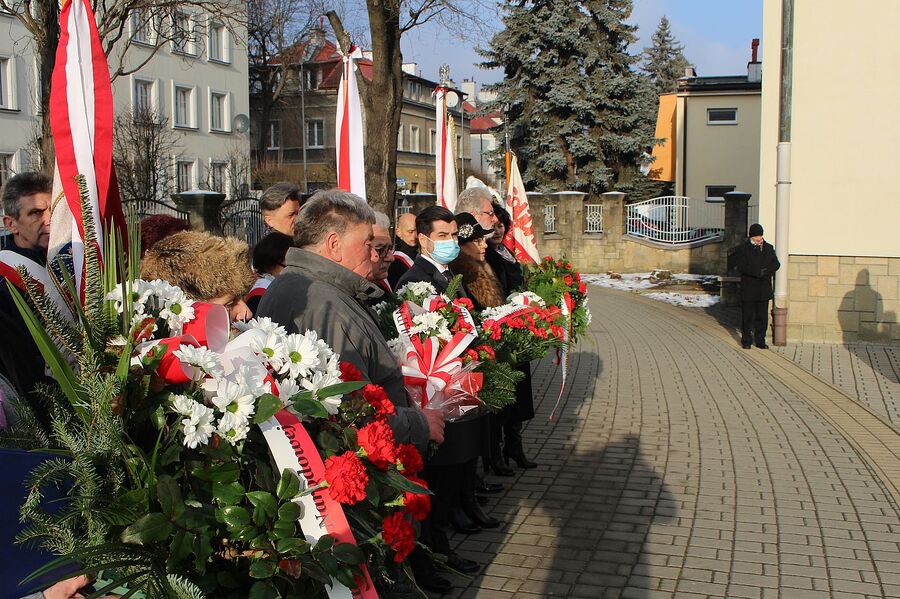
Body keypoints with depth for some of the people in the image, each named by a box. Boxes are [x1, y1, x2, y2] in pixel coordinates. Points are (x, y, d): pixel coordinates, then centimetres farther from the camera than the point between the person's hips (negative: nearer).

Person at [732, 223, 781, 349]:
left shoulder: (769, 248, 12)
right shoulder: (741, 249, -1)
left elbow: (776, 264, 4)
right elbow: (741, 267, -14)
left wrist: (766, 270, -16)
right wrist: (759, 272, -21)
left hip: (764, 290, 3)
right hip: (748, 290, -3)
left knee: (762, 317, 6)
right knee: (748, 316, 3)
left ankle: (760, 340, 15)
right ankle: (746, 341, 12)